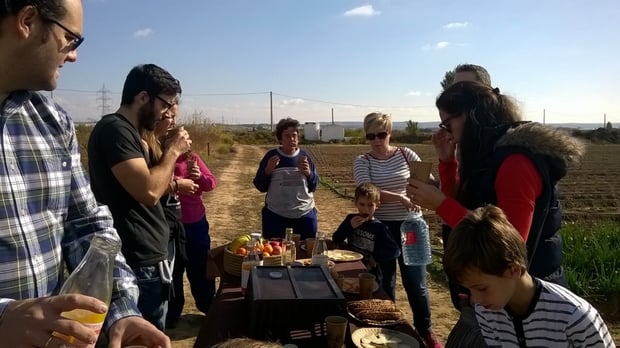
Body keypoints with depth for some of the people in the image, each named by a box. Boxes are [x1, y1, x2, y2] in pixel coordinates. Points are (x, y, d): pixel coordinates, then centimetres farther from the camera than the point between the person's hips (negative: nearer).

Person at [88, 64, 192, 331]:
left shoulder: (127, 131, 14)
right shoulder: (115, 129, -17)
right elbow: (149, 192, -28)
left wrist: (171, 156, 5)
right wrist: (172, 151, -14)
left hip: (143, 256, 10)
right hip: (140, 261, -10)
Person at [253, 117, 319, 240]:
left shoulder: (304, 156, 3)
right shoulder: (271, 156, -1)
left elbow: (314, 186, 6)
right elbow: (260, 187, 1)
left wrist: (308, 173, -13)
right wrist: (268, 170, -15)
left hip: (305, 215, 2)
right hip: (275, 216, -1)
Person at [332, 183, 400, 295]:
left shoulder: (379, 228, -13)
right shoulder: (351, 219, -1)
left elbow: (395, 251, -16)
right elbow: (336, 240, -4)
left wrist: (375, 257, -15)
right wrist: (349, 226, -16)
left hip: (371, 276, -3)